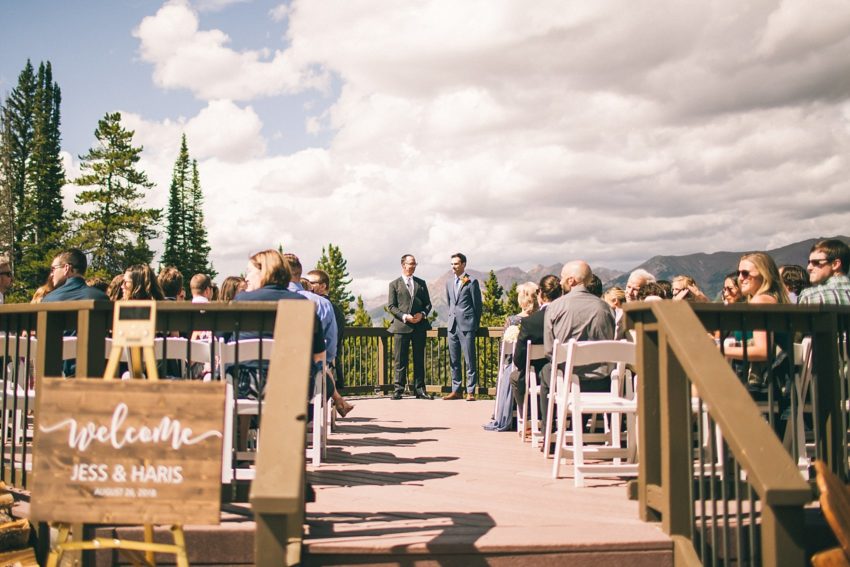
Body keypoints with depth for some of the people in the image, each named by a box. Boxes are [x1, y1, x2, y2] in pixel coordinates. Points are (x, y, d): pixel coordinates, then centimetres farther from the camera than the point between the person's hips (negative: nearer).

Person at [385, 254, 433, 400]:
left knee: (419, 359, 6)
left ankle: (419, 389, 11)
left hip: (419, 326, 3)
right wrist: (404, 316, -14)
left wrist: (422, 314, -6)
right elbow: (391, 306, 0)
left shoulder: (421, 283, 15)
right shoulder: (394, 284, 6)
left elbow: (428, 303, 14)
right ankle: (398, 389, 4)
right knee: (400, 360, -1)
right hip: (401, 326, -3)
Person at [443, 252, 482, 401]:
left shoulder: (472, 282, -3)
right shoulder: (449, 283, 15)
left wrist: (475, 325, 1)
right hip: (453, 325, 6)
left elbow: (477, 305, -1)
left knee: (469, 360, -5)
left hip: (467, 325, -6)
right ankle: (456, 390, 15)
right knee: (454, 360, 9)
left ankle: (470, 391, -2)